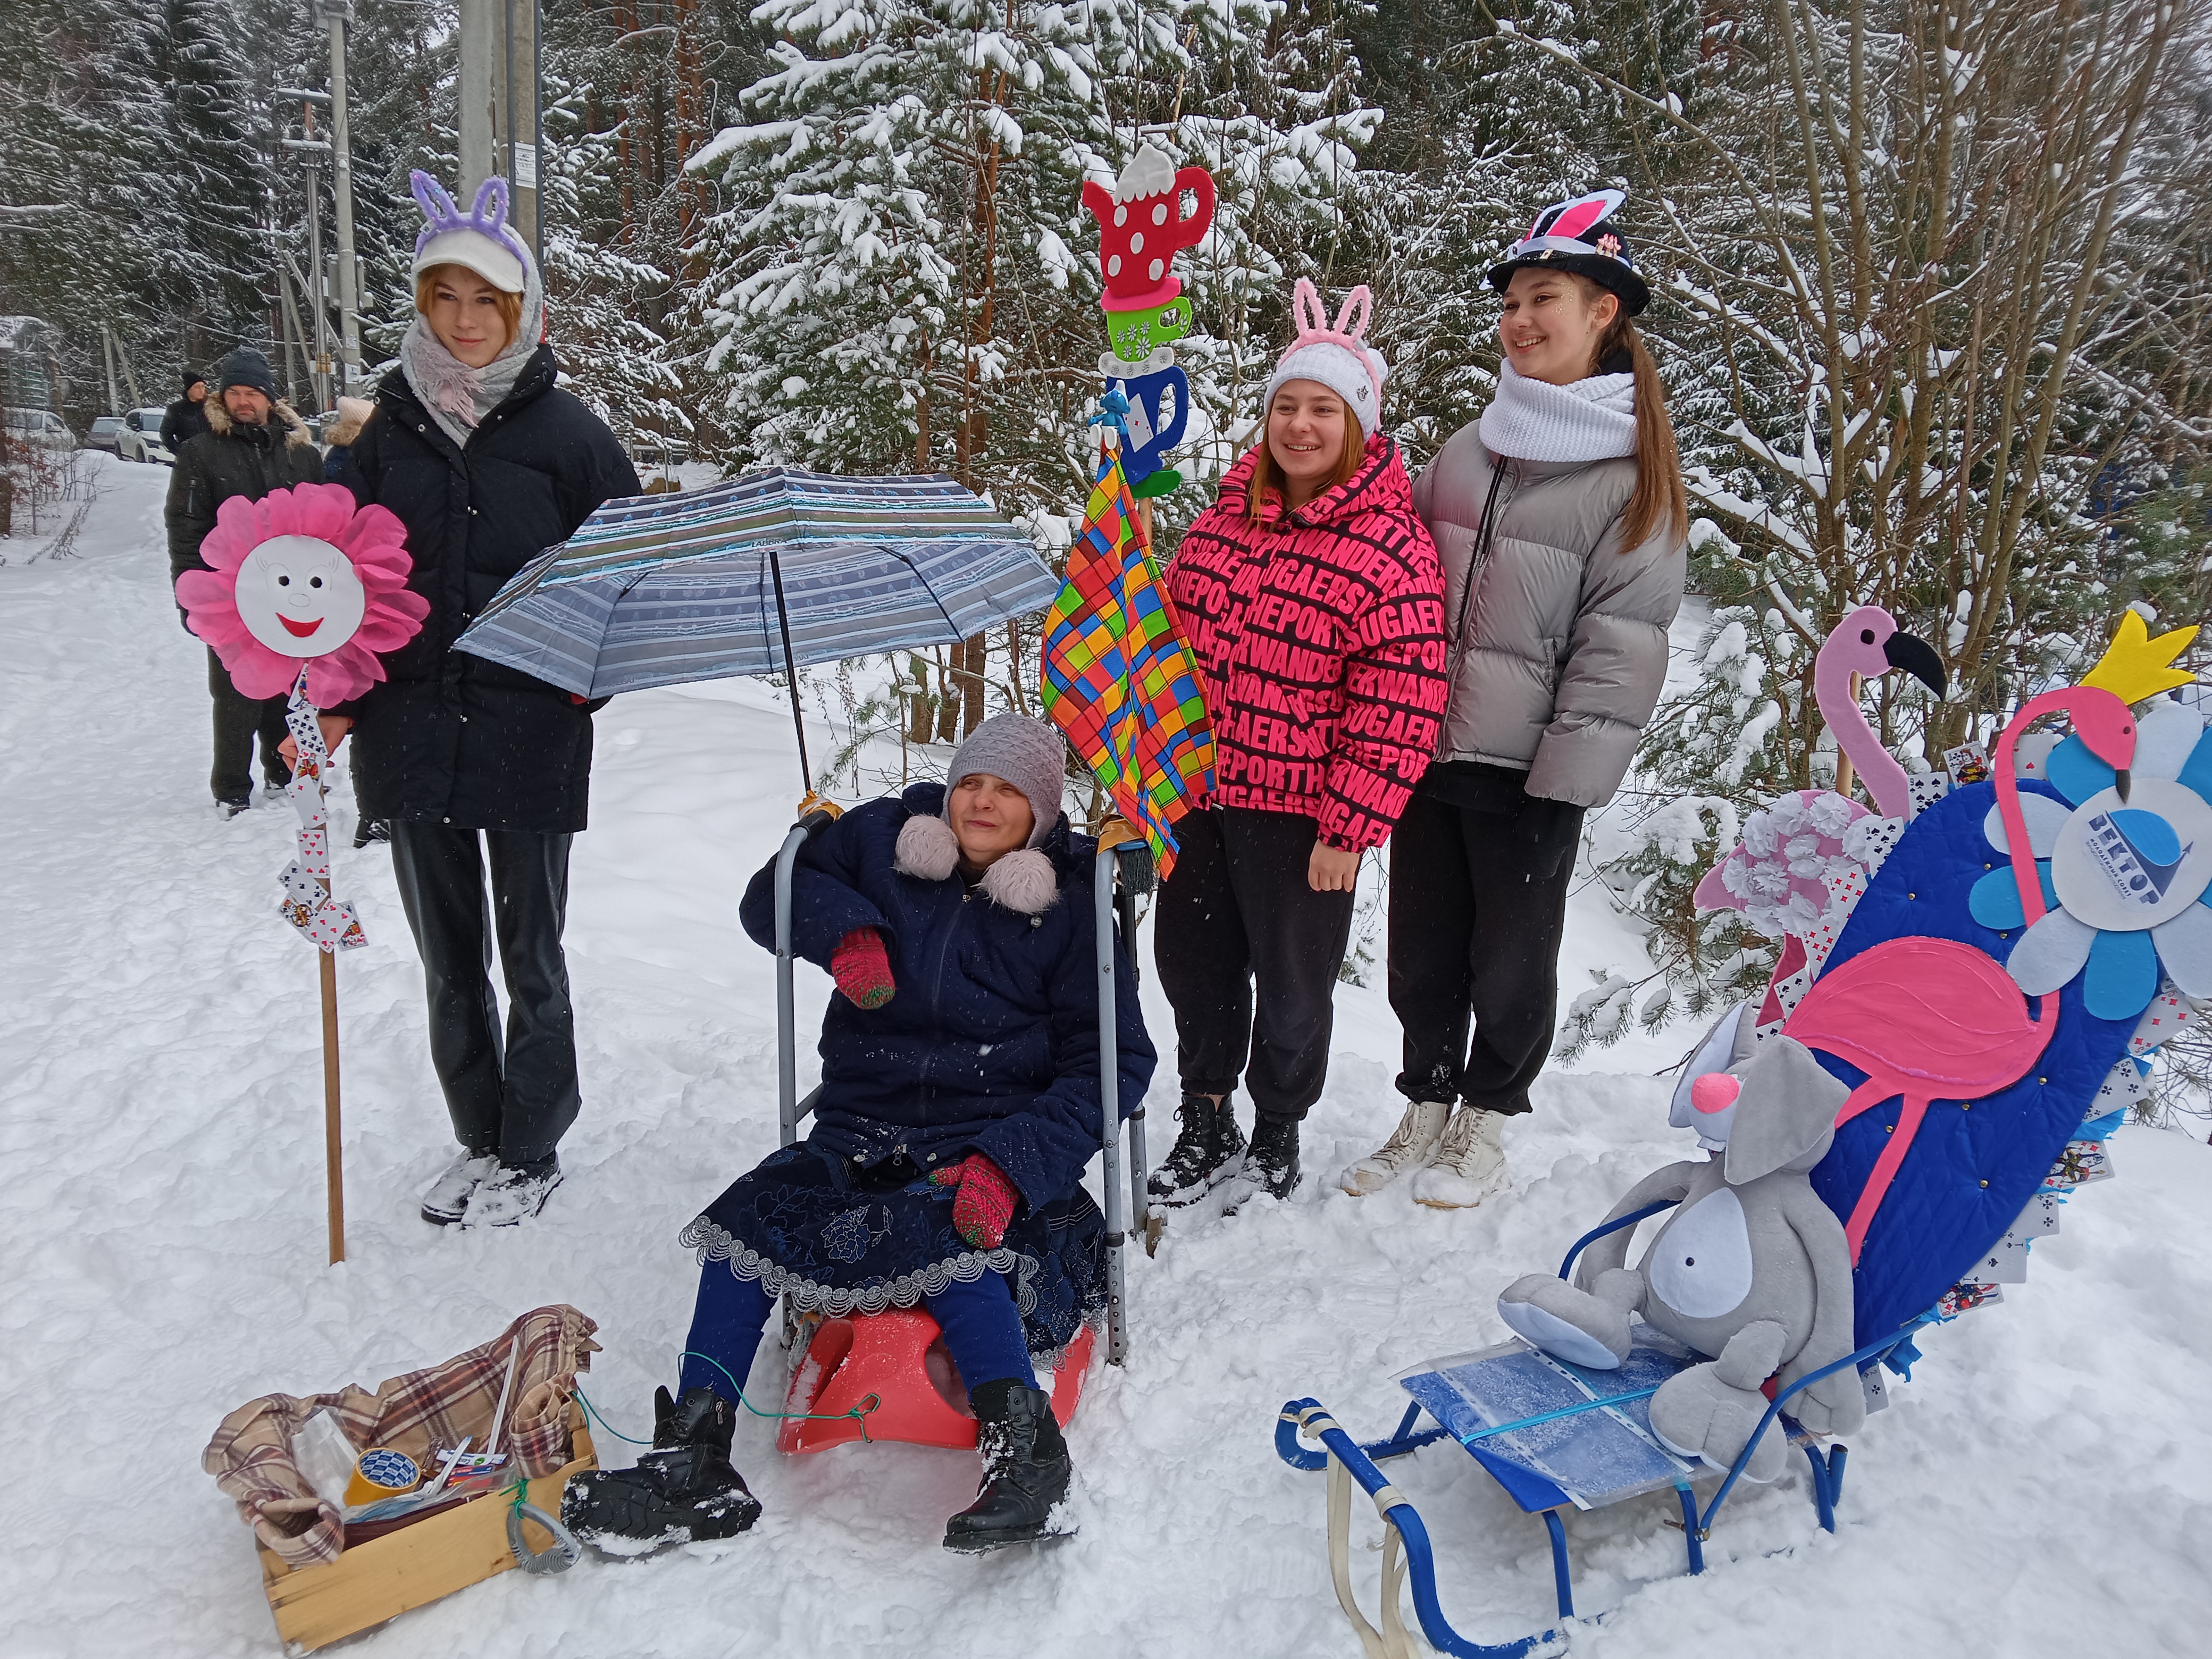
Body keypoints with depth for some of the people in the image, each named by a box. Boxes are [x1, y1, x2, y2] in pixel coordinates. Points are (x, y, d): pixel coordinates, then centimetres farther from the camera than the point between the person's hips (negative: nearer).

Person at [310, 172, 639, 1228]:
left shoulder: (564, 430, -3)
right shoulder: (391, 428, 7)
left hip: (530, 734, -4)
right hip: (409, 733, 4)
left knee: (529, 955, 8)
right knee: (449, 958, 14)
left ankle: (532, 1150, 24)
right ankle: (477, 1138, 31)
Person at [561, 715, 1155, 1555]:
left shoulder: (1070, 907, 0)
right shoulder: (884, 839, 8)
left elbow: (1114, 1062, -4)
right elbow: (771, 896, 16)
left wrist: (1014, 1163, -20)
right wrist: (842, 929, -9)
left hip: (987, 1141, -3)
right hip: (861, 1130, 4)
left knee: (948, 1243, -35)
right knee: (749, 1221, -20)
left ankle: (1025, 1451, -33)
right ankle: (692, 1464, -17)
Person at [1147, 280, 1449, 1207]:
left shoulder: (1389, 551, -15)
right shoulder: (1229, 511, 5)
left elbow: (1399, 707, -17)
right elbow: (1172, 624, 17)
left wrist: (1350, 828, -18)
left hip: (1296, 810, -6)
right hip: (1197, 785, 6)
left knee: (1290, 982, 10)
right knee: (1193, 959, 17)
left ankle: (1277, 1133, 34)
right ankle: (1206, 1126, 36)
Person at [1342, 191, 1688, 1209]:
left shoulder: (1631, 476, -5)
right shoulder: (1468, 451, 11)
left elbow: (1621, 647, -9)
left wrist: (1564, 783, -14)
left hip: (1527, 773, -5)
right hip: (1428, 746, 5)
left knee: (1510, 958, 8)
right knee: (1422, 950, 13)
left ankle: (1487, 1126, 28)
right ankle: (1425, 1113, 31)